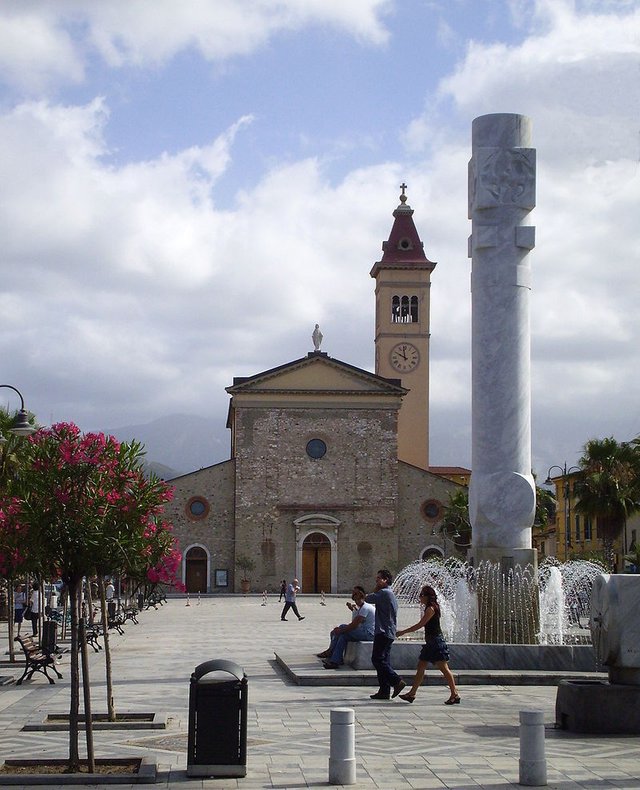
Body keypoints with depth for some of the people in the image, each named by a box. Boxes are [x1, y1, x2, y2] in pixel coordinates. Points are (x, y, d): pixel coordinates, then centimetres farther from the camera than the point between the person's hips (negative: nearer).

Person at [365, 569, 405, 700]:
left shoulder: (384, 593, -13)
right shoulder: (391, 594, 19)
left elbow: (368, 599, -10)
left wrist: (376, 589, 3)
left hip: (383, 632, -10)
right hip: (389, 633, 10)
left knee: (377, 659, -11)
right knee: (383, 661, 9)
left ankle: (397, 681, -16)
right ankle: (384, 691, 8)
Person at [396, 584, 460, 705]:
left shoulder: (431, 609, -14)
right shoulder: (430, 608, 16)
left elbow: (420, 625, -16)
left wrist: (403, 632, -11)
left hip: (436, 641, -11)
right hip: (431, 642, 11)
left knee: (444, 668, -8)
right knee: (420, 667, 10)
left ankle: (455, 694, -6)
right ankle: (412, 694, 14)